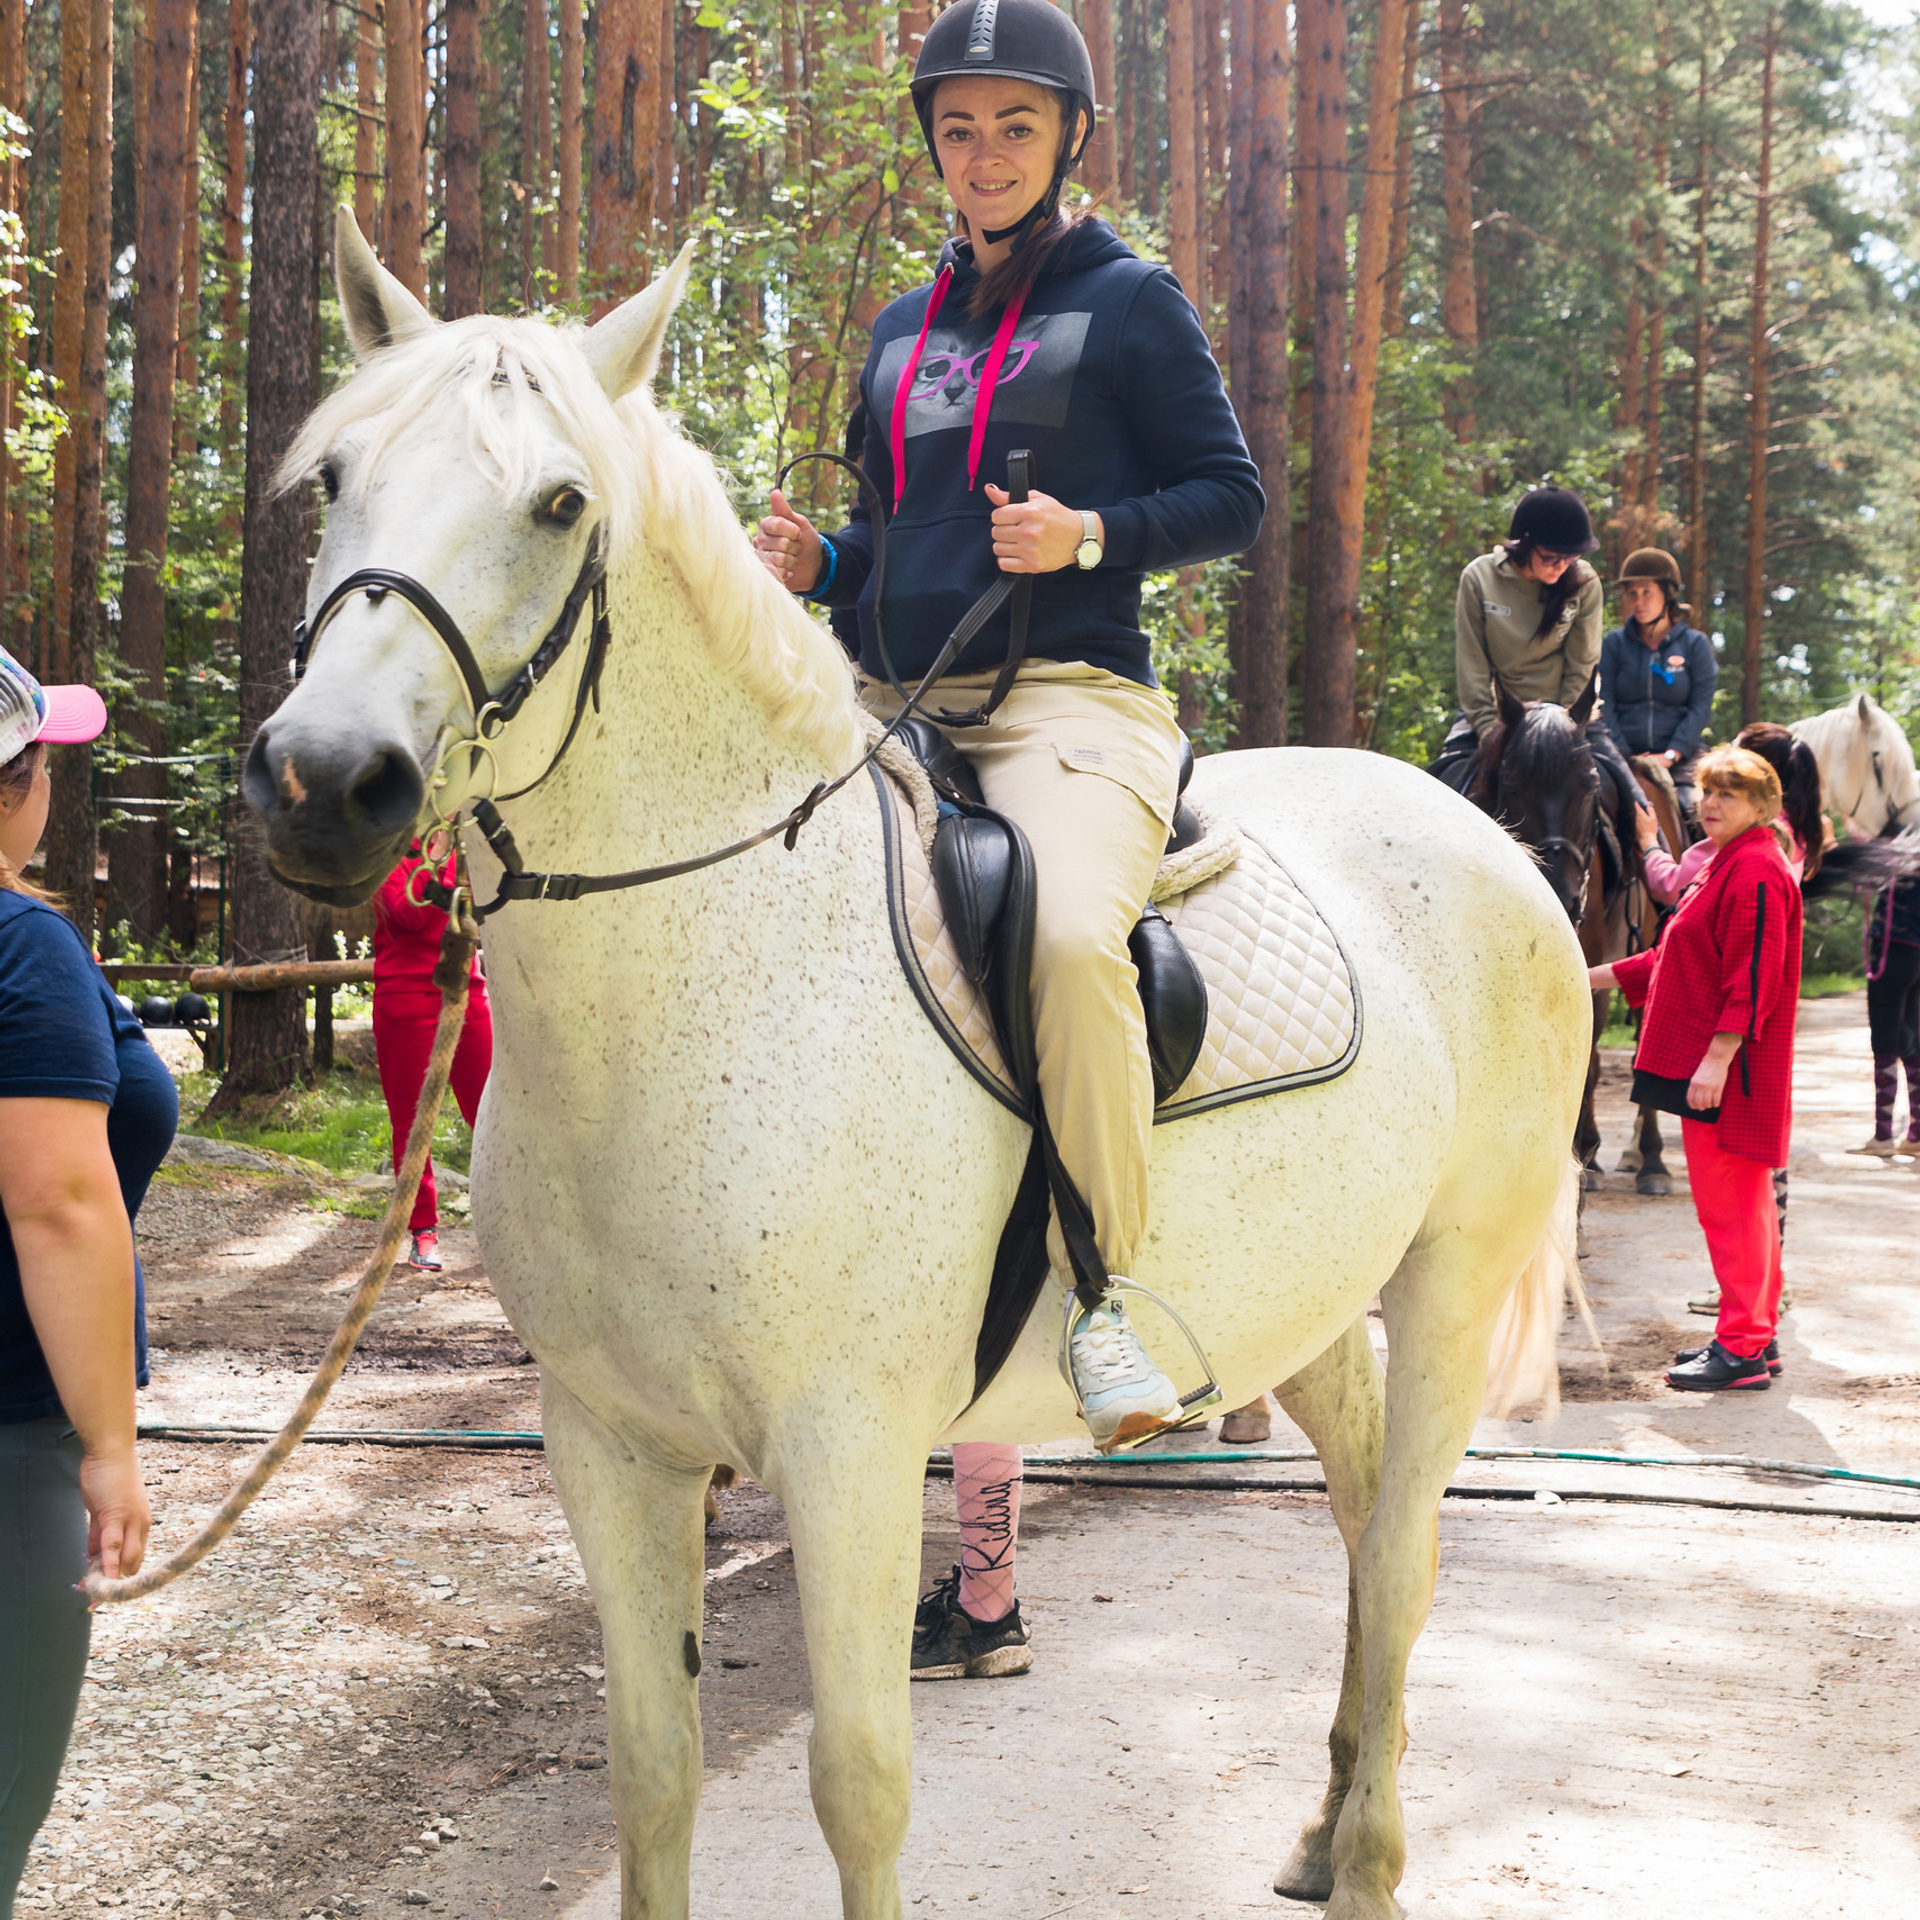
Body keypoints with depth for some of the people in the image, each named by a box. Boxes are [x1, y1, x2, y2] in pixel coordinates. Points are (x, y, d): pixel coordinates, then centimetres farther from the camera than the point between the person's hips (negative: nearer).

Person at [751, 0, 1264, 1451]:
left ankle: (1102, 1286, -23)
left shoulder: (1128, 301, 4)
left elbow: (1231, 499, 2)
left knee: (1071, 931, -36)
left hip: (1070, 698, -7)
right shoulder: (904, 328, 21)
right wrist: (816, 561, 7)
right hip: (896, 706, 7)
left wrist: (1089, 536, -15)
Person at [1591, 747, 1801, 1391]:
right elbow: (1682, 961, 25)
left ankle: (1741, 1350, -4)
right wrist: (1595, 977, 24)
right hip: (1703, 1063, 11)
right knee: (1743, 1202, 15)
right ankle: (1756, 1333, 22)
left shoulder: (1756, 872, -14)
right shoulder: (1726, 866, 18)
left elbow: (1753, 977, -21)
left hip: (1728, 1073, -11)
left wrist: (1717, 1058, -25)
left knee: (1728, 1203, -7)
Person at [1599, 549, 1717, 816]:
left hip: (1679, 758, 0)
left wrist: (1670, 755, -10)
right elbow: (1605, 705, 4)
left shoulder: (1695, 644, 9)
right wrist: (1622, 756, -9)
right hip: (1625, 759, 0)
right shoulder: (1614, 643, 11)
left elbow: (1701, 706, 2)